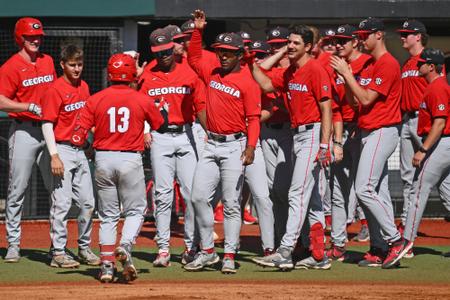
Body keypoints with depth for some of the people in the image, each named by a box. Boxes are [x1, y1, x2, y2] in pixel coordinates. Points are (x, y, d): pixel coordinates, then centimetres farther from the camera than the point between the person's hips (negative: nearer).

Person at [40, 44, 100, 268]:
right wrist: (54, 155, -20)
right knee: (61, 203, -7)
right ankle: (58, 253, -3)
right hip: (62, 150, -7)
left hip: (80, 151, 7)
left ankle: (84, 248, 21)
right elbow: (47, 124, -13)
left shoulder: (84, 87, 12)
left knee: (88, 203, 10)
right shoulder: (55, 89, -10)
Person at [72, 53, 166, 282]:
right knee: (135, 210, 9)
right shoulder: (141, 100, -4)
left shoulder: (95, 100, -2)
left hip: (103, 160, 2)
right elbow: (161, 125, 11)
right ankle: (125, 247, -17)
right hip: (131, 159, -2)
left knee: (108, 215, 11)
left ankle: (107, 264, 6)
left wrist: (86, 145, 15)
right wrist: (163, 108, 30)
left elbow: (78, 136, -6)